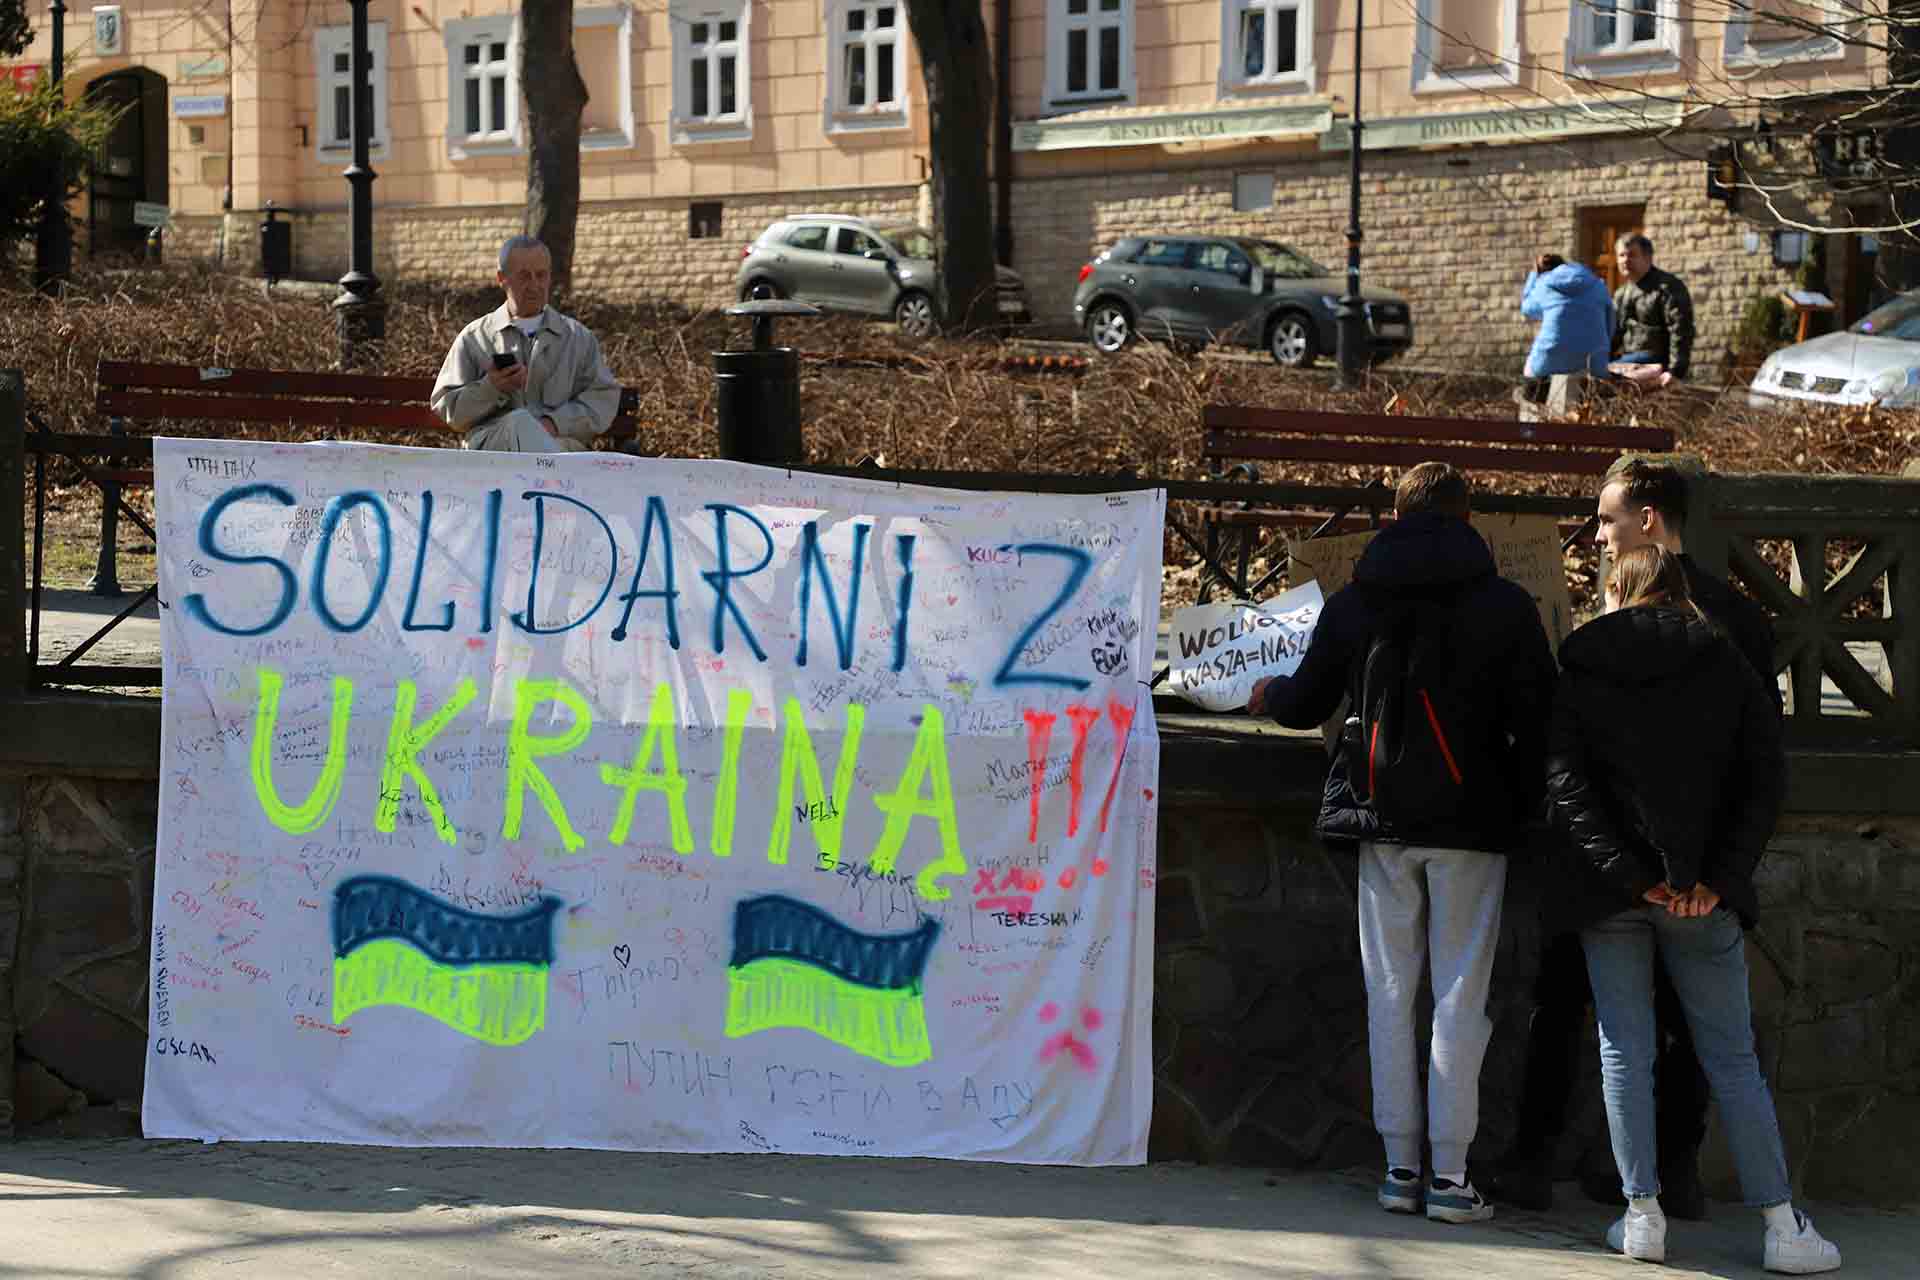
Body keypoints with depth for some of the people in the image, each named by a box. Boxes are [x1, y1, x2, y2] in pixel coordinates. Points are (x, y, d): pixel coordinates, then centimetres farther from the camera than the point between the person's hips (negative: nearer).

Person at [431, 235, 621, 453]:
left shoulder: (578, 336, 22)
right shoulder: (474, 337, 20)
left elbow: (604, 396, 10)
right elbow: (444, 406, 15)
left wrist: (556, 422, -8)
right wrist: (491, 388, -5)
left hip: (561, 442, 0)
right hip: (490, 442, 0)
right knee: (520, 423, -38)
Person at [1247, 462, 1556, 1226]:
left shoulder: (1352, 603, 5)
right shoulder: (1505, 606, -3)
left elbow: (1305, 705, 14)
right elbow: (1537, 718, -4)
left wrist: (1267, 695, 37)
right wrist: (1531, 810, 7)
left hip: (1383, 821, 2)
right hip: (1471, 822, -2)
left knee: (1391, 992, 8)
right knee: (1460, 997, 1)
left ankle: (1400, 1166, 8)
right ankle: (1449, 1174, -1)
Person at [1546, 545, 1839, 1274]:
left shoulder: (1579, 671, 3)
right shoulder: (1724, 664, 5)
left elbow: (1565, 784, -9)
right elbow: (1765, 778, -3)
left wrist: (1628, 874, -13)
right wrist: (1721, 877, -8)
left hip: (1611, 887, 0)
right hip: (1702, 893, 1)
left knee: (1625, 1051, 7)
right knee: (1731, 1056, 5)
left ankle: (1642, 1216, 4)